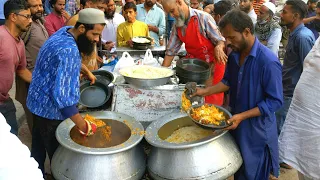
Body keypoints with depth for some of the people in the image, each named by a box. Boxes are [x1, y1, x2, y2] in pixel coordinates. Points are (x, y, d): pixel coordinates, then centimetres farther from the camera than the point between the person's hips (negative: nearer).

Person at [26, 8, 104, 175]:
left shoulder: (65, 31, -3)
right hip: (50, 107, -10)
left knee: (39, 147, 25)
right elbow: (63, 96, -39)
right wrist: (84, 126, -35)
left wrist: (87, 71, 21)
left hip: (40, 102, 10)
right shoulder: (68, 50, -33)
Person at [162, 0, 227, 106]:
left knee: (210, 101, 1)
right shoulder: (177, 26, 2)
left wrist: (218, 47, -36)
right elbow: (171, 51, 6)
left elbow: (220, 40, -12)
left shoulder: (203, 18, -16)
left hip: (212, 65, -5)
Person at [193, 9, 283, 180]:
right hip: (235, 123, 7)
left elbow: (275, 101, -21)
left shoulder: (268, 61, -25)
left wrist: (242, 116, -26)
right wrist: (205, 91, -2)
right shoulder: (234, 55, -2)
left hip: (256, 129, -6)